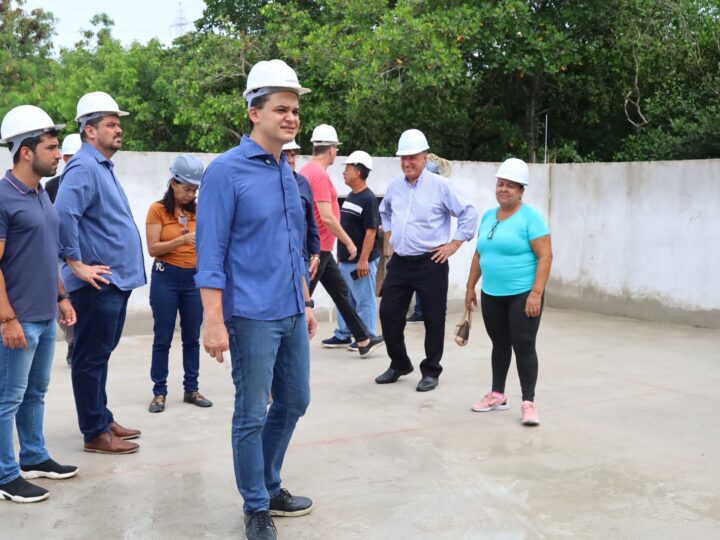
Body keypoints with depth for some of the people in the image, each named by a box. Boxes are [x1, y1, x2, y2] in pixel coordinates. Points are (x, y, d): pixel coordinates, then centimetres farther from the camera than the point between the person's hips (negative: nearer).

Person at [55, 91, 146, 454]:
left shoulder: (103, 167, 17)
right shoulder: (84, 167, -14)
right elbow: (63, 215, -28)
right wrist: (77, 265, -23)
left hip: (116, 281, 10)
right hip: (99, 283, -10)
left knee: (101, 355, 18)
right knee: (91, 358, 0)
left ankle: (102, 419, 29)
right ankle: (95, 434, 8)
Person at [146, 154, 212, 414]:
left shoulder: (197, 211, 7)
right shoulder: (158, 209, -5)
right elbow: (153, 249, -12)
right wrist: (182, 240, -21)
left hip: (194, 278, 4)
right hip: (166, 278, -4)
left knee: (192, 338, 9)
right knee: (163, 338, 3)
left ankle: (191, 389, 18)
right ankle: (159, 392, 11)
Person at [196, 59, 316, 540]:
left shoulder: (288, 172, 11)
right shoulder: (227, 171, -11)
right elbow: (211, 252, -14)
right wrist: (214, 319, -19)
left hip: (291, 313, 8)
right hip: (252, 316, -7)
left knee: (294, 403, 16)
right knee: (253, 415, 4)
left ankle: (270, 486, 35)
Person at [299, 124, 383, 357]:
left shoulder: (307, 170, 11)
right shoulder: (320, 175, -19)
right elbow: (327, 218, -24)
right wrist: (349, 242, -14)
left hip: (320, 247, 10)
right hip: (317, 248, -10)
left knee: (341, 292, 14)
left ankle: (363, 340, 21)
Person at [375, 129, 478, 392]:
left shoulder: (440, 185, -9)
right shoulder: (394, 186, 7)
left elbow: (468, 214, -6)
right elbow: (384, 211, 28)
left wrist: (454, 244, -8)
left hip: (430, 264, -5)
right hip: (399, 262, 5)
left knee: (433, 319, 3)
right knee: (388, 313, 7)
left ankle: (430, 371, 17)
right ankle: (399, 364, 26)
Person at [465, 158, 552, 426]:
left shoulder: (530, 216, -10)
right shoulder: (488, 216, 10)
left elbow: (545, 256, -14)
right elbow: (479, 254, 18)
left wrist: (536, 293, -21)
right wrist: (470, 287, 16)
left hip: (522, 295, -6)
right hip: (491, 295, 6)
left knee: (523, 346, -3)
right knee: (500, 344, 16)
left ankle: (528, 402, 4)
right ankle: (497, 395, 27)